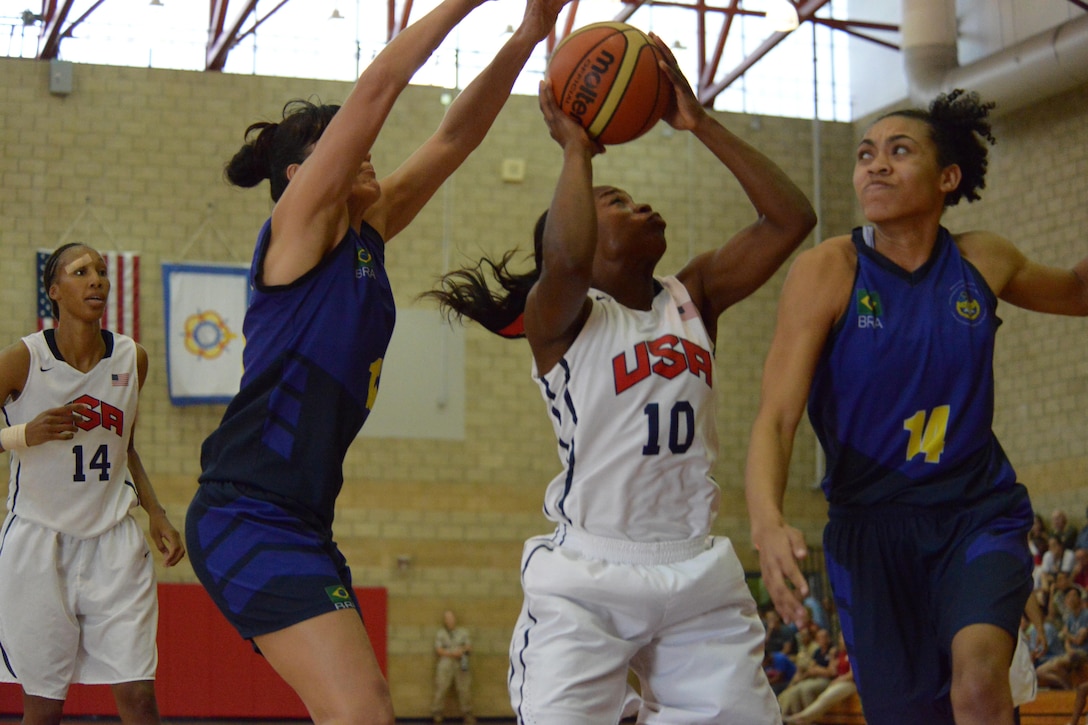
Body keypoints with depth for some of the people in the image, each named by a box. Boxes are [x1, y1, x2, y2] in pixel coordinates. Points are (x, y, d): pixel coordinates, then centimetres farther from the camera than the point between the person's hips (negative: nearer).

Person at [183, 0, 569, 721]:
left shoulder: (369, 232, 15)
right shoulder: (299, 225, -6)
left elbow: (454, 137, 12)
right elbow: (376, 88, -12)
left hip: (303, 522, 9)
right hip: (251, 517, -9)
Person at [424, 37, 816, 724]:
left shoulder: (694, 297, 12)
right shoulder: (559, 317, -3)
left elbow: (790, 218, 3)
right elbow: (565, 259, -27)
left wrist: (699, 121, -1)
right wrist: (576, 148, -12)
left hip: (699, 574, 5)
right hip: (587, 577, -5)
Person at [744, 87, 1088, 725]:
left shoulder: (982, 261, 0)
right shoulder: (828, 271, -10)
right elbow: (776, 416, -18)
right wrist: (768, 521, -37)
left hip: (978, 512, 1)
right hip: (871, 524, -1)